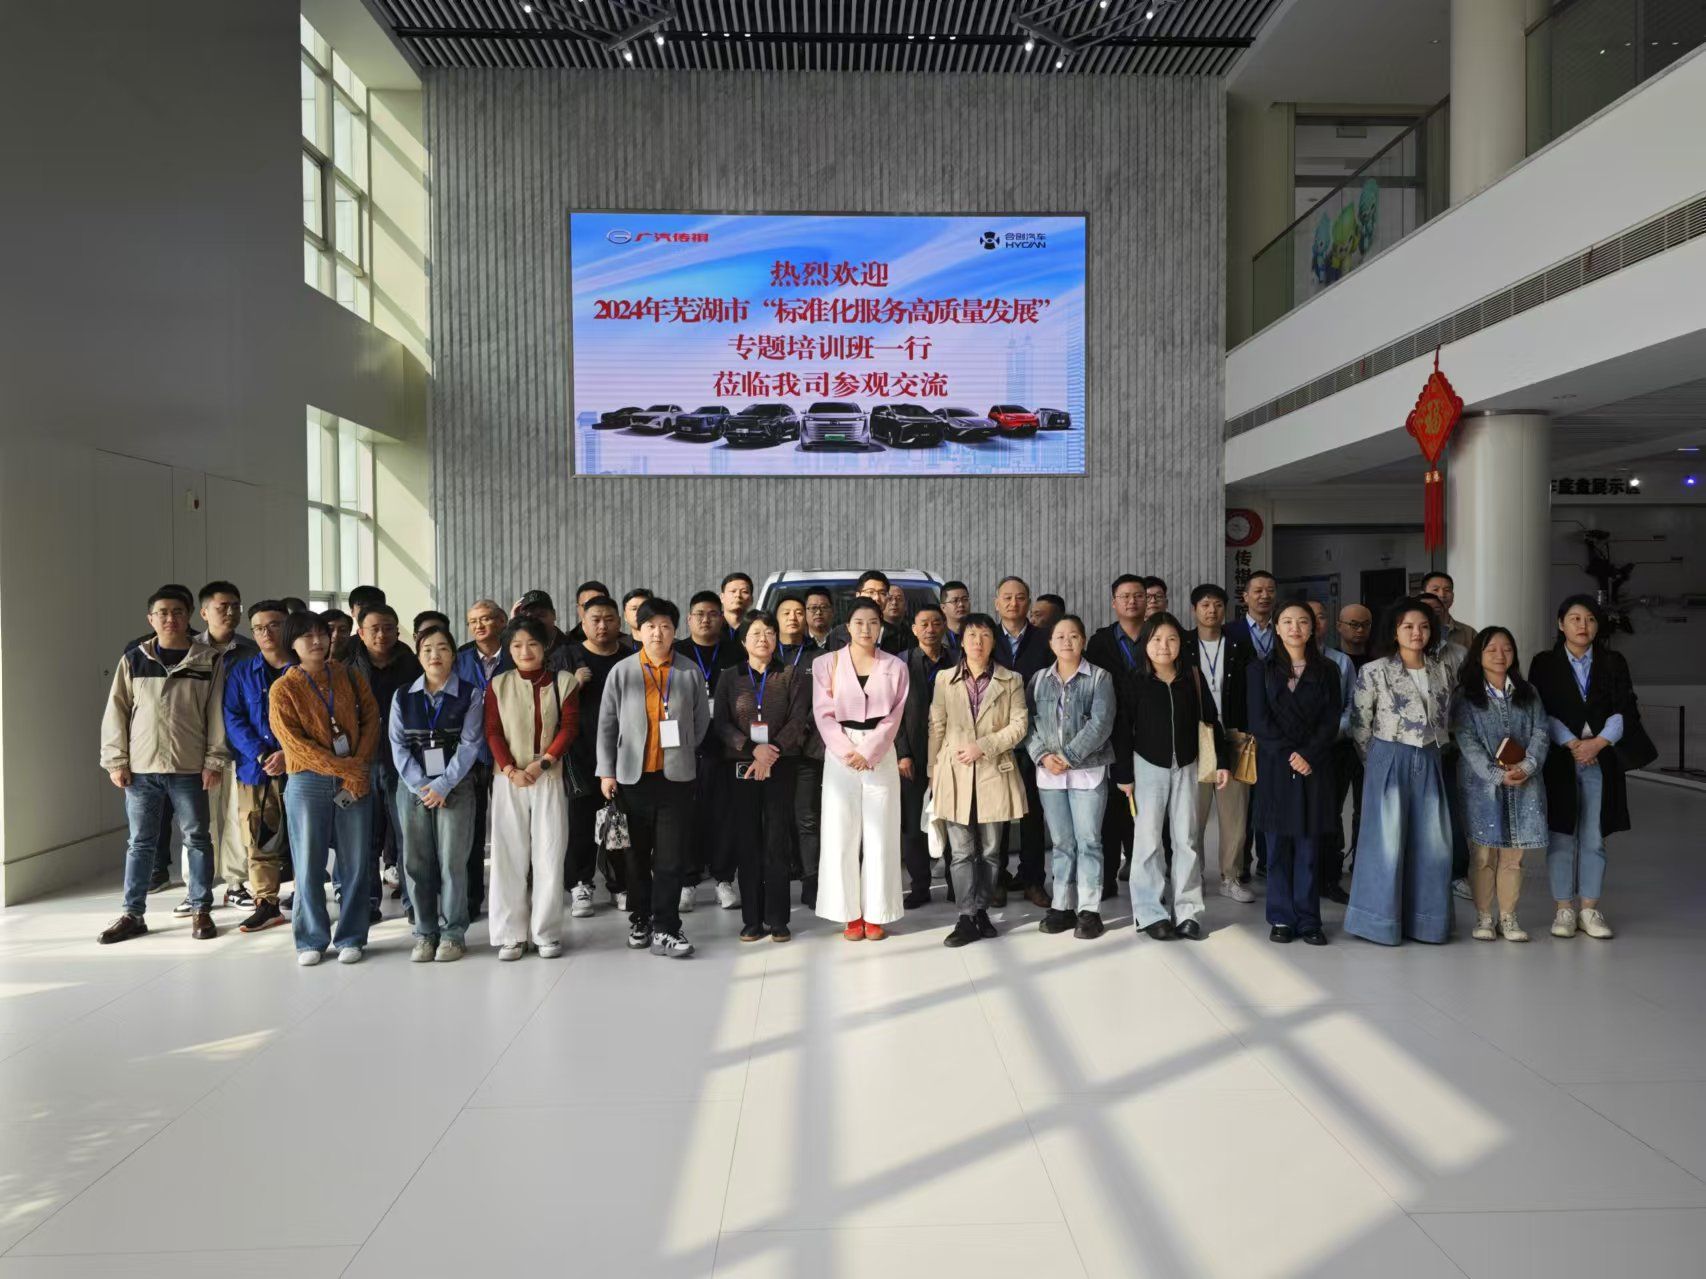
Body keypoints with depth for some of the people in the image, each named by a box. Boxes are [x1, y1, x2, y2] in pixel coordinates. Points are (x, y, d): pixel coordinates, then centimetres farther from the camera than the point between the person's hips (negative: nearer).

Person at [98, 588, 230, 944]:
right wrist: (116, 761, 0)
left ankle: (201, 911, 17)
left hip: (189, 769, -1)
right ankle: (133, 914, 20)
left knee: (197, 839, 6)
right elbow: (116, 712, 5)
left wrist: (214, 761, -4)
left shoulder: (208, 661, 0)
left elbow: (216, 714, -1)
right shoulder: (133, 660, 4)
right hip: (141, 769, 1)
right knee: (140, 843, 9)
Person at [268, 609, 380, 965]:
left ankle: (350, 938, 15)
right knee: (309, 865, 3)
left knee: (356, 864, 4)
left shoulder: (349, 677, 8)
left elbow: (371, 719, 4)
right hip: (308, 784, -2)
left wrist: (359, 767, -9)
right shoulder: (284, 689, -1)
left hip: (356, 782, 2)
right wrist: (344, 768, -15)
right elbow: (295, 743, -9)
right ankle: (311, 940, 16)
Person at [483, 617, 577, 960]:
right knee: (508, 854, 1)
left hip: (549, 776, -1)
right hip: (508, 778, 1)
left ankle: (546, 933, 9)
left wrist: (541, 764, -13)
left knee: (549, 854, 0)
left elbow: (569, 727, -2)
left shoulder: (563, 681, 5)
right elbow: (493, 732, 2)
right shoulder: (498, 685, 7)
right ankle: (511, 934, 9)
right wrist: (510, 770, -12)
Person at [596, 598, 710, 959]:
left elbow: (701, 722, 10)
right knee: (637, 855, 12)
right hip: (632, 776, 1)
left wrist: (680, 751, 4)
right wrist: (606, 772, -1)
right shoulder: (622, 671, 2)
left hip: (676, 777, 0)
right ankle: (640, 919, 27)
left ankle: (665, 929, 6)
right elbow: (607, 724, 3)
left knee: (671, 857, 0)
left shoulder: (690, 673, 2)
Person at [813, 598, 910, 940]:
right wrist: (847, 752, -12)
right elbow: (824, 714, -2)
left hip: (880, 755, 1)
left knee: (880, 834, 1)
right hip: (839, 755, 0)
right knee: (841, 834, 0)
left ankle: (875, 914, 10)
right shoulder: (827, 663, 4)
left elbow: (893, 717, 0)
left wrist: (868, 753, -11)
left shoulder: (895, 667, 6)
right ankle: (850, 914, 9)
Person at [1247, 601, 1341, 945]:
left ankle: (1308, 920, 10)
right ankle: (1281, 919, 10)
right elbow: (1259, 720, -2)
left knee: (1308, 846, 3)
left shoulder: (1327, 671, 9)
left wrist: (1308, 756, -11)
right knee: (1278, 845, 3)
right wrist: (1288, 755, -12)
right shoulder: (1261, 670, 6)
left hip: (1314, 768, 1)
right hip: (1274, 767, 0)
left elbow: (1331, 722, 1)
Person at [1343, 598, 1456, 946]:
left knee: (1433, 843, 6)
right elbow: (1359, 725, -2)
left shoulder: (1441, 671, 8)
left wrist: (1431, 751, 14)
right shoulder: (1375, 672, -7)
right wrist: (1379, 763, 5)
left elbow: (1445, 720, 18)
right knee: (1386, 842, -1)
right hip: (1389, 762, -5)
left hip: (1429, 763, 5)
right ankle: (1380, 920, 11)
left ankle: (1423, 919, 20)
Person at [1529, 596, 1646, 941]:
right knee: (1561, 836, 1)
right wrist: (1572, 744, -16)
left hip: (1602, 760, 2)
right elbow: (1542, 712, -4)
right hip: (1559, 759, -2)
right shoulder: (1544, 663, 4)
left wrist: (1598, 742, -14)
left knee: (1594, 838, 4)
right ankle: (1564, 909, 9)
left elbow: (1625, 710, 0)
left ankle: (1590, 909, 12)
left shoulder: (1613, 662, 9)